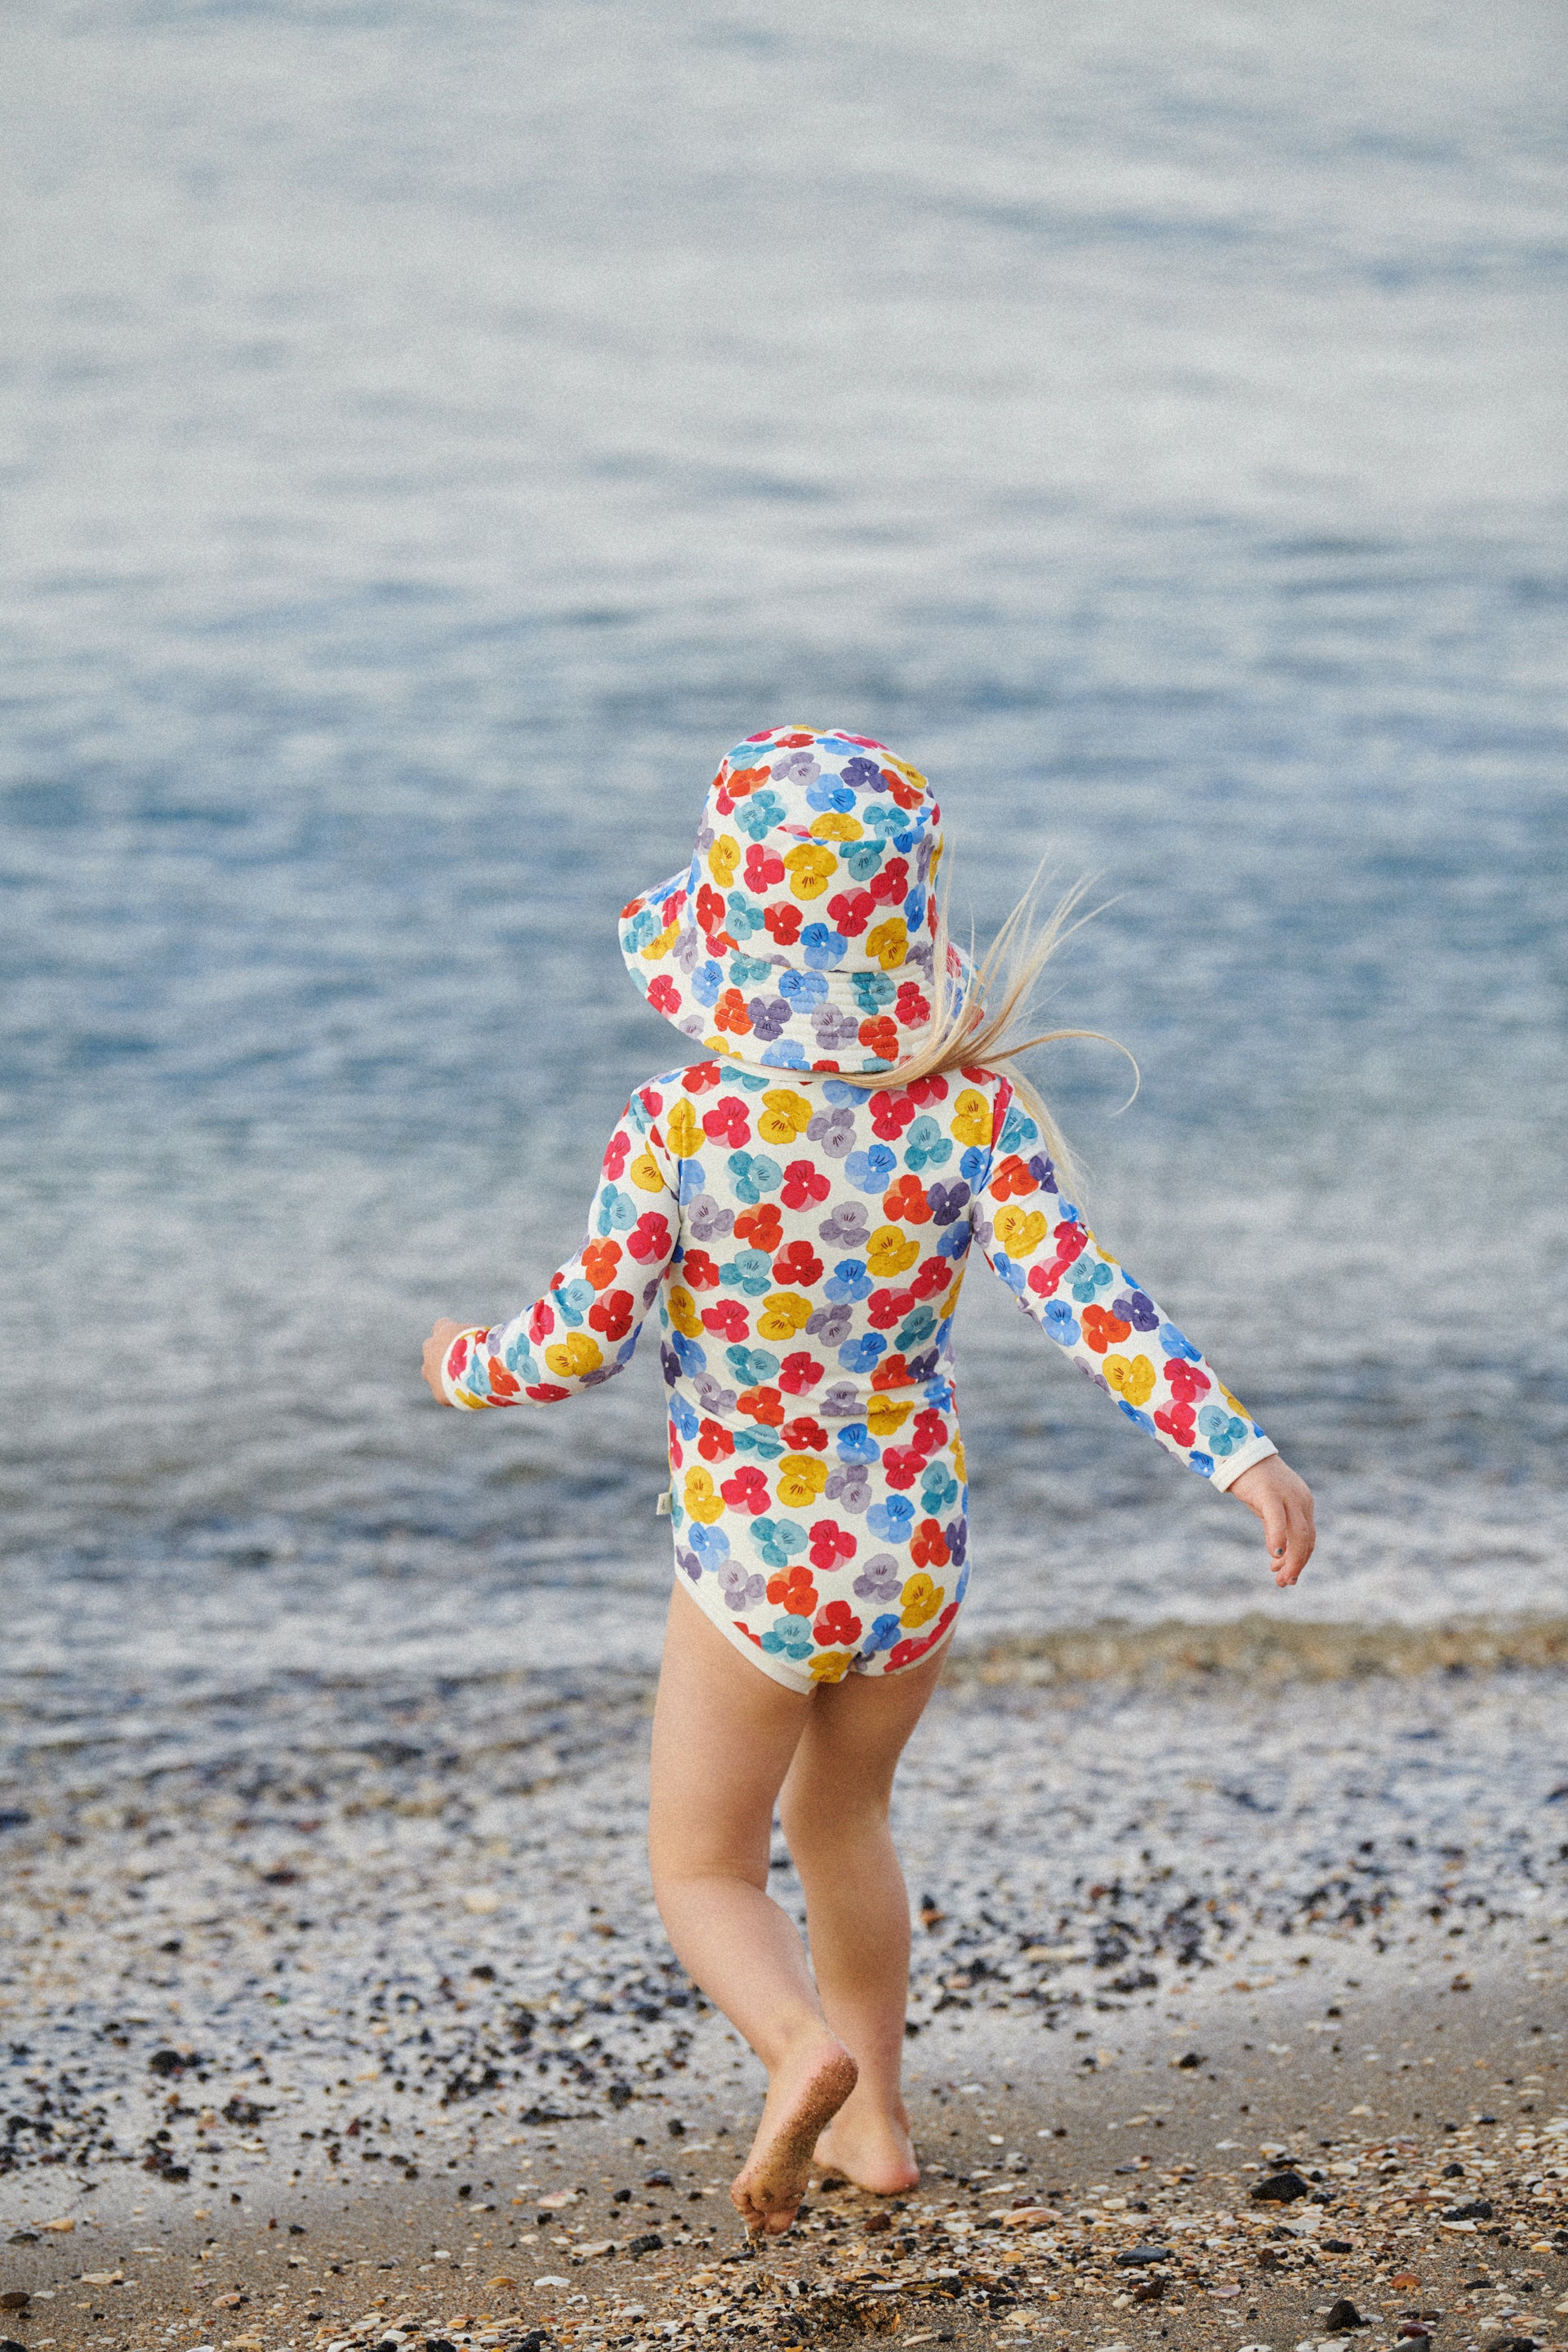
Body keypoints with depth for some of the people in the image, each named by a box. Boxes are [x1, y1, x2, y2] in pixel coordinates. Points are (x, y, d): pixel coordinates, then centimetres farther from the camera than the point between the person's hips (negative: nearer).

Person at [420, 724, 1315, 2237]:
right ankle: (873, 2120, 37)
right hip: (918, 1551, 4)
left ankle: (800, 2046, -13)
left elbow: (580, 1341, -14)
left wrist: (463, 1367, 6)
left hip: (754, 1563, -3)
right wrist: (1235, 1446, -19)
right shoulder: (969, 1113, -11)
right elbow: (1080, 1298, -20)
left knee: (701, 1868, 15)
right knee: (839, 1820, 29)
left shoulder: (683, 1124, -18)